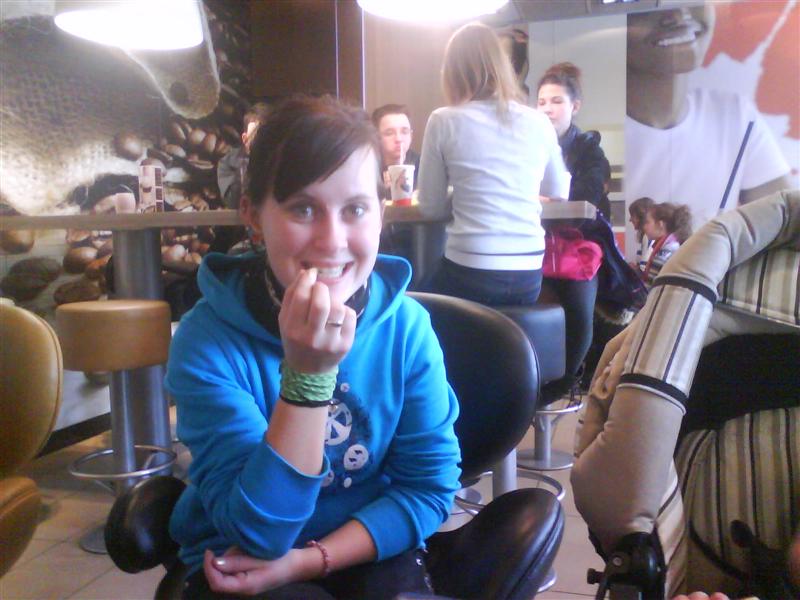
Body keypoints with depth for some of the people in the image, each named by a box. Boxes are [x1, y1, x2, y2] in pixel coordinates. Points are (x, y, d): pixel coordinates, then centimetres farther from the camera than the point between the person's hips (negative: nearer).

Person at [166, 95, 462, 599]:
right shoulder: (208, 340, -18)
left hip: (370, 554, 3)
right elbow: (259, 532, -21)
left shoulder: (407, 327, -12)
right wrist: (306, 374, -33)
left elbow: (430, 487, -6)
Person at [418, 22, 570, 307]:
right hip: (528, 272, 4)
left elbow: (430, 207, 3)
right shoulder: (539, 122, 5)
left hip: (469, 270, -3)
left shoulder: (444, 121, -4)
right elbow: (559, 192, 22)